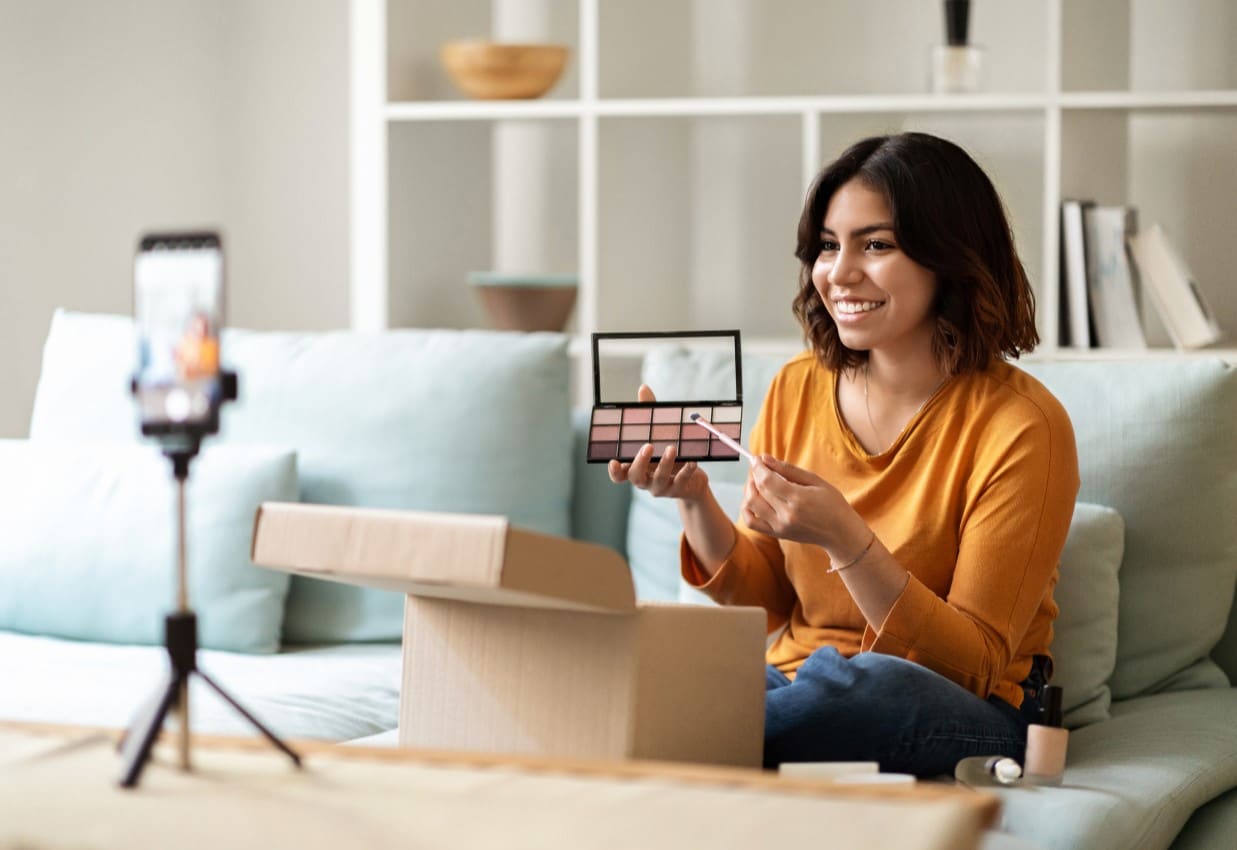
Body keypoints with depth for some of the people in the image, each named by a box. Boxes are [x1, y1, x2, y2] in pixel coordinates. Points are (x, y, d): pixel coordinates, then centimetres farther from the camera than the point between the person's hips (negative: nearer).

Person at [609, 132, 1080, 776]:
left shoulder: (1019, 425, -13)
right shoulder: (798, 390, 4)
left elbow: (974, 664, -14)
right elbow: (765, 601, 9)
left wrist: (844, 540, -27)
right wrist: (694, 499, -10)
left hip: (969, 715, -2)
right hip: (795, 676, 2)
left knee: (867, 682, -37)